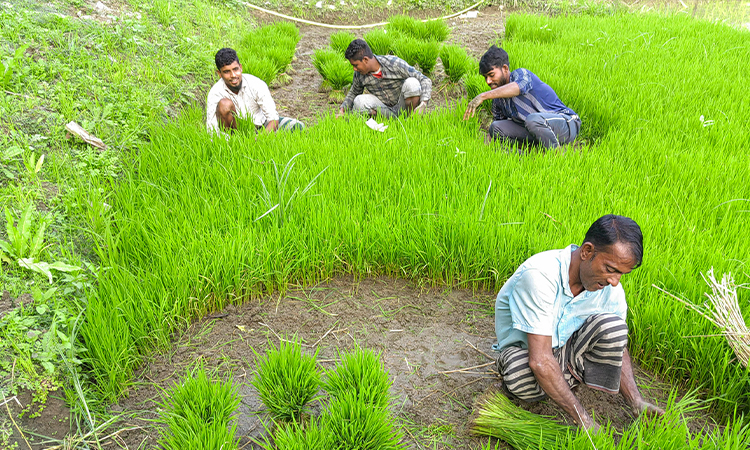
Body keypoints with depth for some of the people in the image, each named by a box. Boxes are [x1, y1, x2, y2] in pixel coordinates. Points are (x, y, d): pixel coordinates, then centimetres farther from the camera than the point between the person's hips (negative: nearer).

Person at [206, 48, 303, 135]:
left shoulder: (257, 85, -22)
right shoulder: (215, 93, -22)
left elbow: (274, 119, -20)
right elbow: (212, 131, -23)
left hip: (260, 125, 1)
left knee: (297, 127, -21)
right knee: (224, 104, -31)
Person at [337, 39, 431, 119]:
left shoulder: (395, 64, -21)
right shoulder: (359, 74, -9)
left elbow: (425, 80, -21)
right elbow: (353, 93, 14)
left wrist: (423, 104, -37)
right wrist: (342, 111, -3)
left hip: (402, 107, -3)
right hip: (384, 108, 3)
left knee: (411, 83, -32)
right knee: (359, 101, -25)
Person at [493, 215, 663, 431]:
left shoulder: (611, 288, -14)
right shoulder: (539, 275, -34)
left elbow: (617, 345, -1)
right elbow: (539, 360, -36)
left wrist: (636, 402, -18)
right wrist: (584, 420, -34)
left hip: (566, 351, 4)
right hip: (524, 352, -3)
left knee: (611, 325, -24)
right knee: (521, 379, -39)